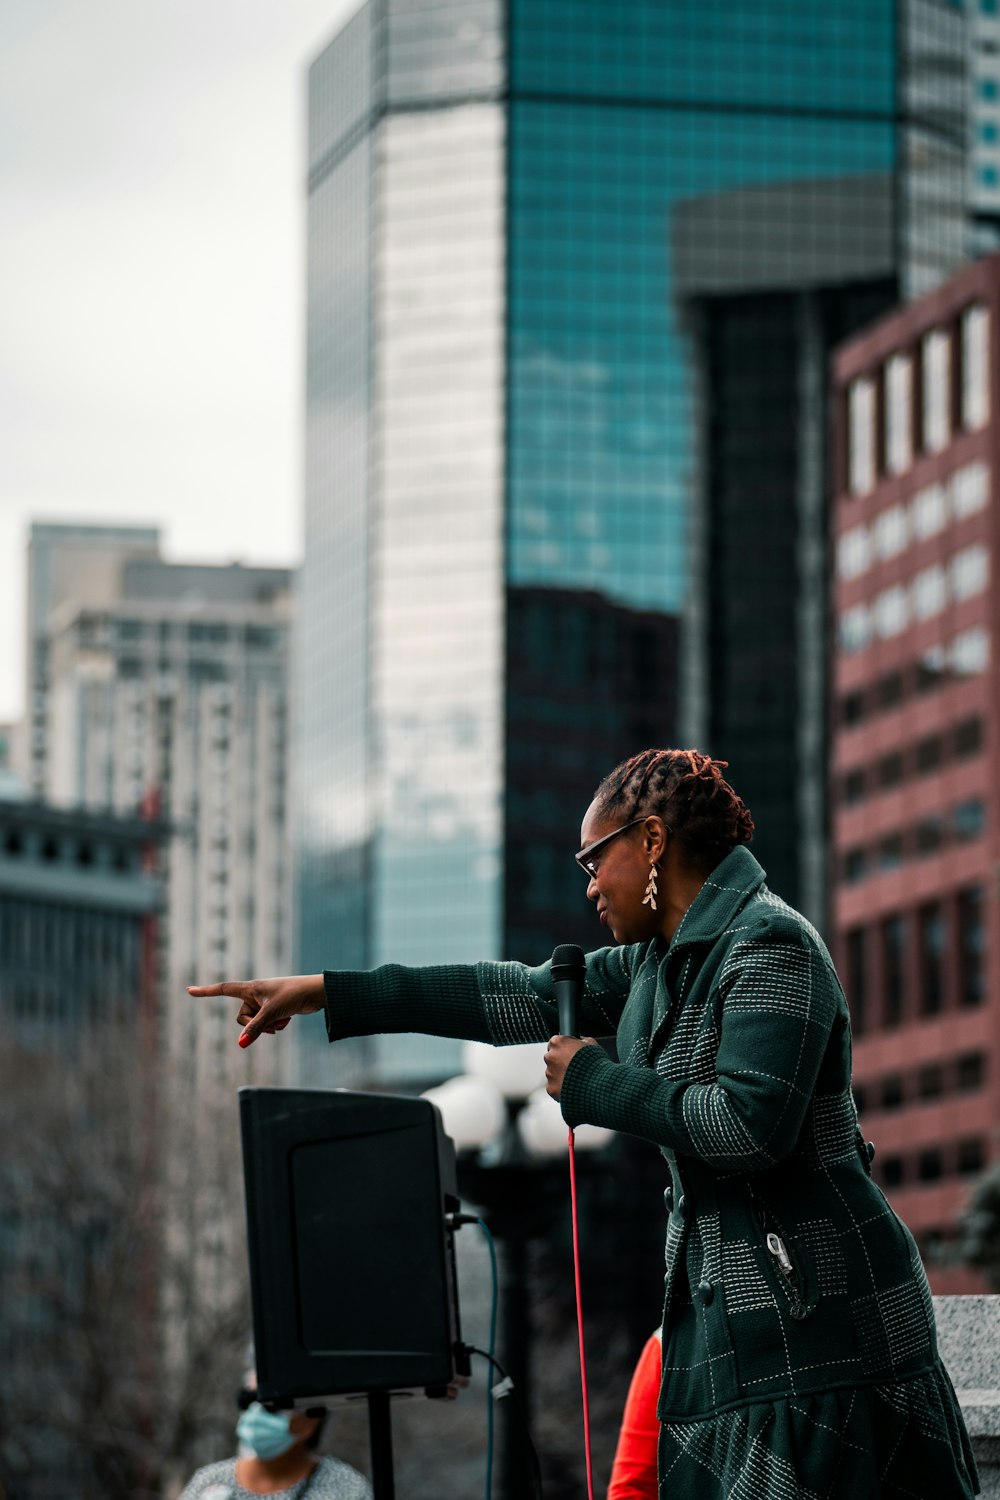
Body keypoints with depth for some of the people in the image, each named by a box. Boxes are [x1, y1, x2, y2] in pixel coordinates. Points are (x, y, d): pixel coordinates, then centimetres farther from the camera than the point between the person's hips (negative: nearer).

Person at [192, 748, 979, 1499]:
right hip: (730, 1304, 9)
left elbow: (752, 1124, -23)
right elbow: (528, 996, 20)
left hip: (812, 1312, -9)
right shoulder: (659, 961, 16)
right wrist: (324, 994, 20)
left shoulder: (769, 946, -13)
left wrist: (596, 1083, -10)